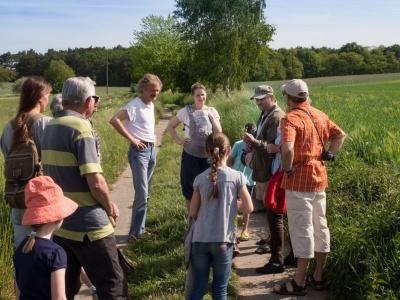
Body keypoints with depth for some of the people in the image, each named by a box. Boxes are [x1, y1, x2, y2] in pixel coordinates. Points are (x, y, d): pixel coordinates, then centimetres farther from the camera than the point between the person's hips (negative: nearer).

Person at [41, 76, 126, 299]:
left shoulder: (50, 128, 10)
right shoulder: (80, 127, -16)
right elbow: (95, 182, -22)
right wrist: (110, 205, -5)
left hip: (58, 223, 8)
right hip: (88, 225, -8)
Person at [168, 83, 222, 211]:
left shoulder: (212, 111, 2)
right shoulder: (186, 111, -5)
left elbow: (219, 133, -5)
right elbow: (171, 126, 6)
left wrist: (211, 116, -12)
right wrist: (178, 140, -5)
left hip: (208, 156, 2)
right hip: (190, 156, -2)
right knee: (190, 189, 8)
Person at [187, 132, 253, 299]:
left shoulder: (200, 178, -1)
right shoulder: (237, 177, -6)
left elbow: (193, 213, 3)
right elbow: (248, 208, -7)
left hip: (200, 240, 2)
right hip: (223, 241, -1)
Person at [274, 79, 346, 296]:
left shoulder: (291, 118, -16)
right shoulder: (319, 115, 9)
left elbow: (287, 148, -32)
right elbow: (340, 135, 17)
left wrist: (287, 168, -16)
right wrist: (329, 154, 9)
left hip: (299, 182, -8)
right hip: (319, 178, 8)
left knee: (302, 231, -1)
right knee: (320, 227, 14)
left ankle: (299, 283, 8)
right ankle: (318, 277, 26)